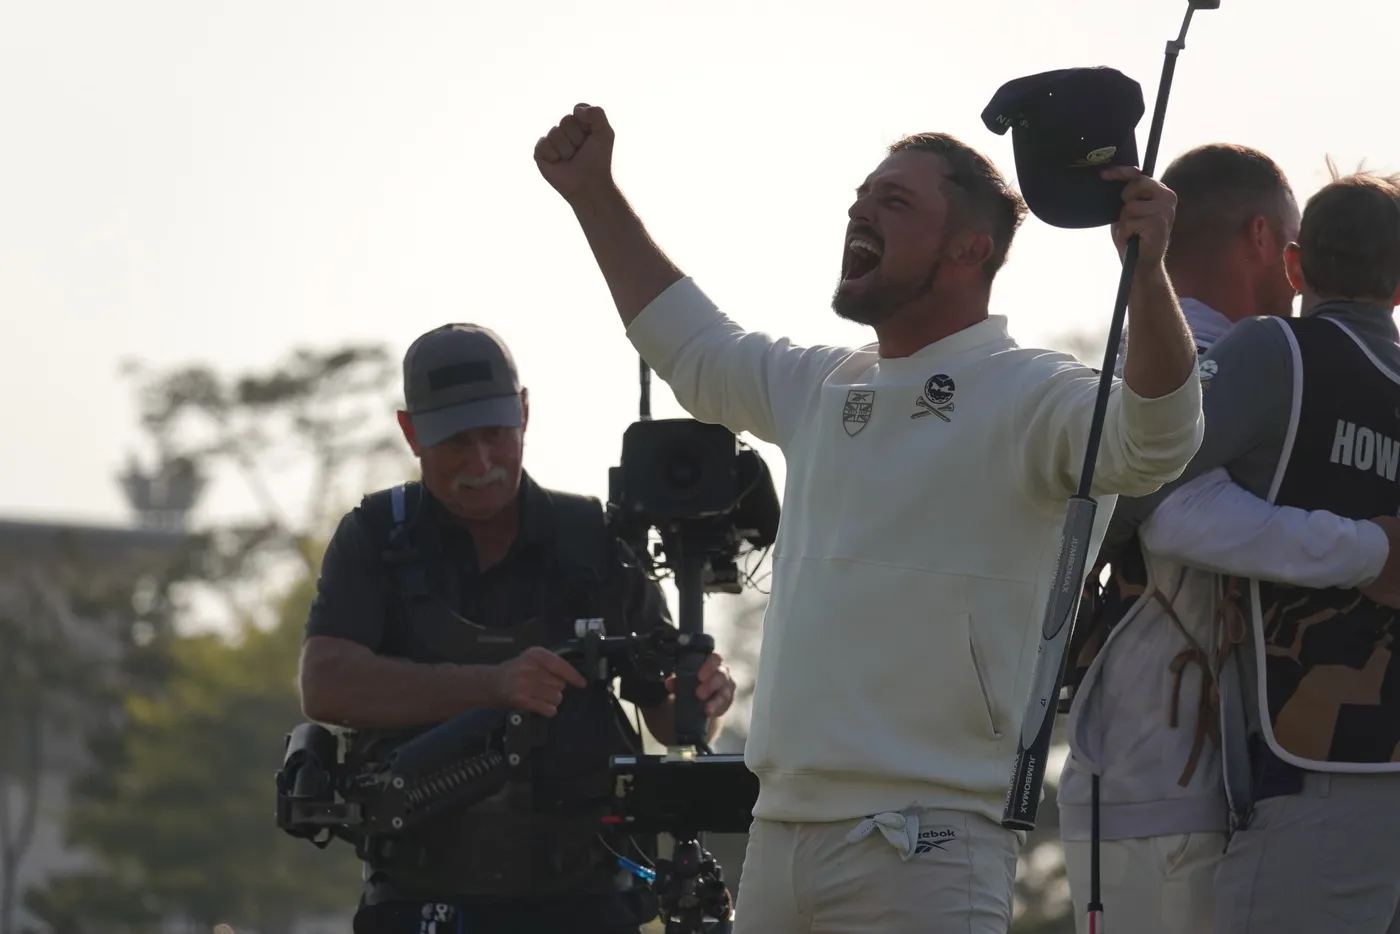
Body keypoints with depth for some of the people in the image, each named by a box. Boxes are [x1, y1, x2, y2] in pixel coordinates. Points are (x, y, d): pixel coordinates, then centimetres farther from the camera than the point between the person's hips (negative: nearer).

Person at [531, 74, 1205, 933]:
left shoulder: (1029, 396, -7)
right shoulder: (824, 387, 18)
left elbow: (1155, 441, -26)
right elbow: (691, 346, 36)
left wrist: (1147, 271, -40)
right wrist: (595, 194, 36)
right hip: (779, 831, 8)